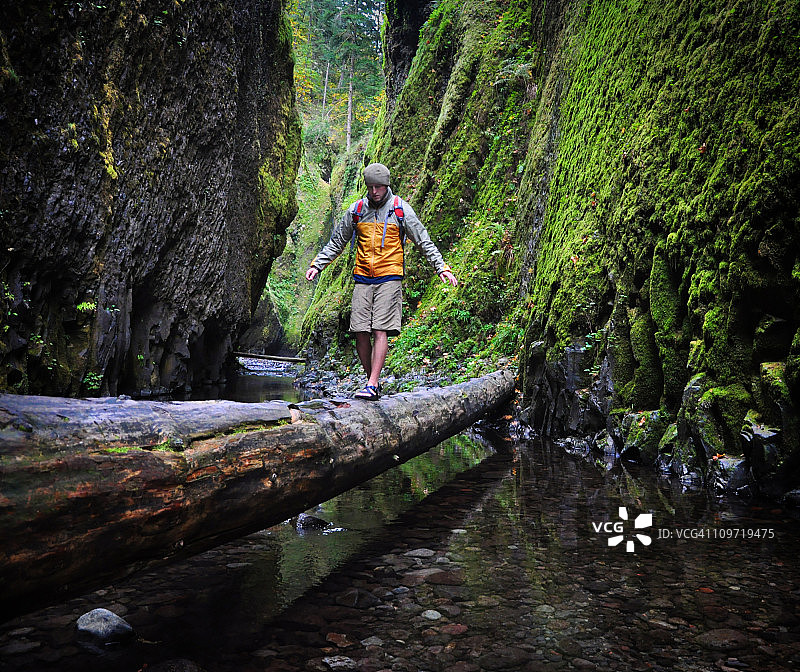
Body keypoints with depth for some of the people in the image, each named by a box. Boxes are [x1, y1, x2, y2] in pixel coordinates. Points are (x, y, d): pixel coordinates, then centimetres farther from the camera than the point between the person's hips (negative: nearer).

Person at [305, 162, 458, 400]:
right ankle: (374, 381, 13)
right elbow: (336, 242, 19)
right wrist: (317, 265, 10)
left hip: (389, 278, -4)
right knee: (360, 333, -1)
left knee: (380, 331, -12)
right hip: (362, 279, 4)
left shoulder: (400, 209, 1)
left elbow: (424, 242, 4)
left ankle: (372, 385, -12)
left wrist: (442, 268, -5)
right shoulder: (356, 210, 9)